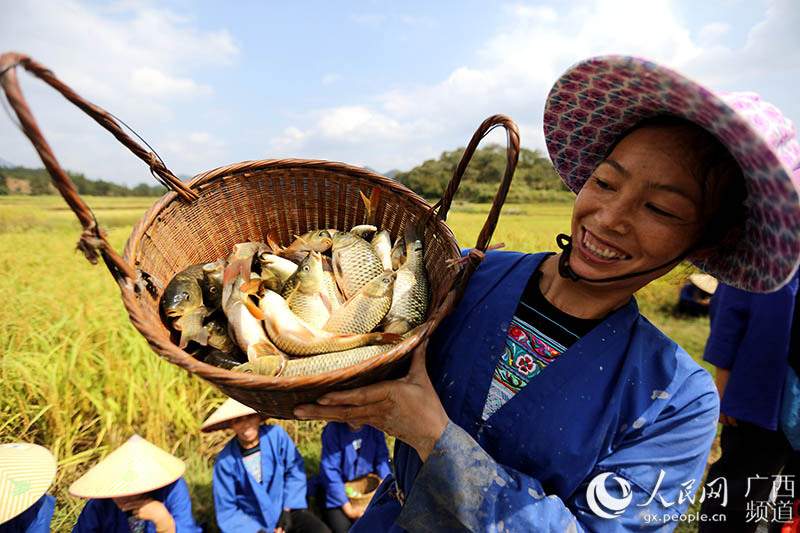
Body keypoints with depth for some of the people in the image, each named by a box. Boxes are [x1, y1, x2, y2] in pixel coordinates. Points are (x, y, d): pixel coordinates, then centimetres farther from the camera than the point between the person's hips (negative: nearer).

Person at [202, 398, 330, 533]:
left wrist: (288, 508, -7)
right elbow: (227, 509, -5)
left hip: (288, 511, 1)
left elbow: (295, 470, -2)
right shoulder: (225, 461, -12)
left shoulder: (276, 434, -11)